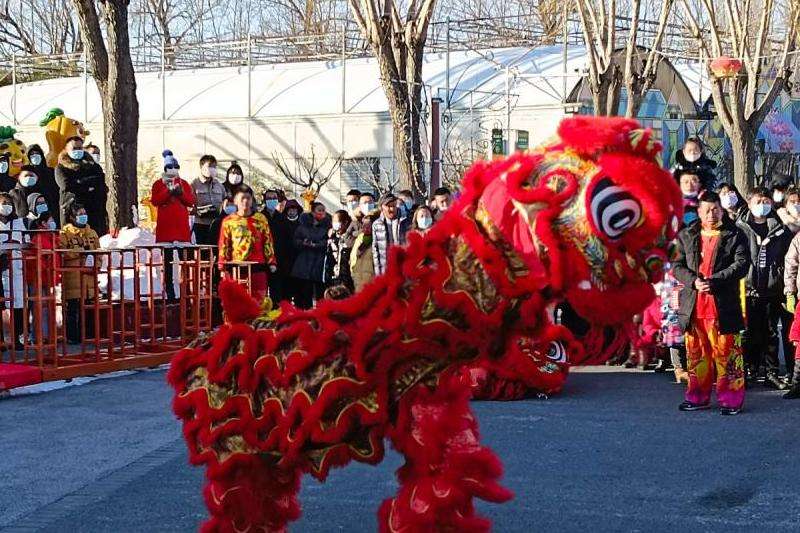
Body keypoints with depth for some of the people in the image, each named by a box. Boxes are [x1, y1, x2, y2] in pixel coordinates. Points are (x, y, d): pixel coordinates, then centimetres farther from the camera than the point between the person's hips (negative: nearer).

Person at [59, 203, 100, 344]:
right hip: (72, 275, -5)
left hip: (89, 275, 5)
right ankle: (72, 336, 2)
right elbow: (61, 252, -13)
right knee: (72, 308, -4)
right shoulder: (64, 233, -1)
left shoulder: (92, 233, 17)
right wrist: (78, 252, -17)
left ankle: (88, 334, 17)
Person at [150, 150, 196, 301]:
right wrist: (168, 191, -16)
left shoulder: (184, 183, 14)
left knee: (185, 257, -4)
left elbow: (191, 202, 6)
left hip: (182, 226, 2)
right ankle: (170, 291, 1)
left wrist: (181, 192, -10)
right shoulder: (158, 184, 8)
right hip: (165, 226, -1)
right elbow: (154, 201, -7)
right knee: (167, 259, -1)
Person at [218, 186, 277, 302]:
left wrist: (271, 262, 2)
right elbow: (224, 246, 8)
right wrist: (223, 267, 2)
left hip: (258, 267, 0)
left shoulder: (260, 219, 9)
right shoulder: (228, 221, 8)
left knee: (259, 300, 1)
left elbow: (268, 242, 9)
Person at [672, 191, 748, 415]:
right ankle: (697, 397, 20)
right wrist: (694, 281, -12)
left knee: (726, 353, -2)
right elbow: (677, 266, 7)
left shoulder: (735, 236, 3)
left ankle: (730, 399, 5)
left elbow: (741, 265, -8)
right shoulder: (686, 236, 12)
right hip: (693, 306, 3)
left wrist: (713, 281, -18)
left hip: (723, 306, -3)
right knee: (696, 354, 10)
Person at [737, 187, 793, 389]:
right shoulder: (740, 228, 1)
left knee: (771, 333, 8)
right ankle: (748, 371, 8)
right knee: (750, 333, 1)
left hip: (773, 289, 2)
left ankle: (772, 373, 13)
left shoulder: (779, 229, 9)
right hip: (749, 289, -2)